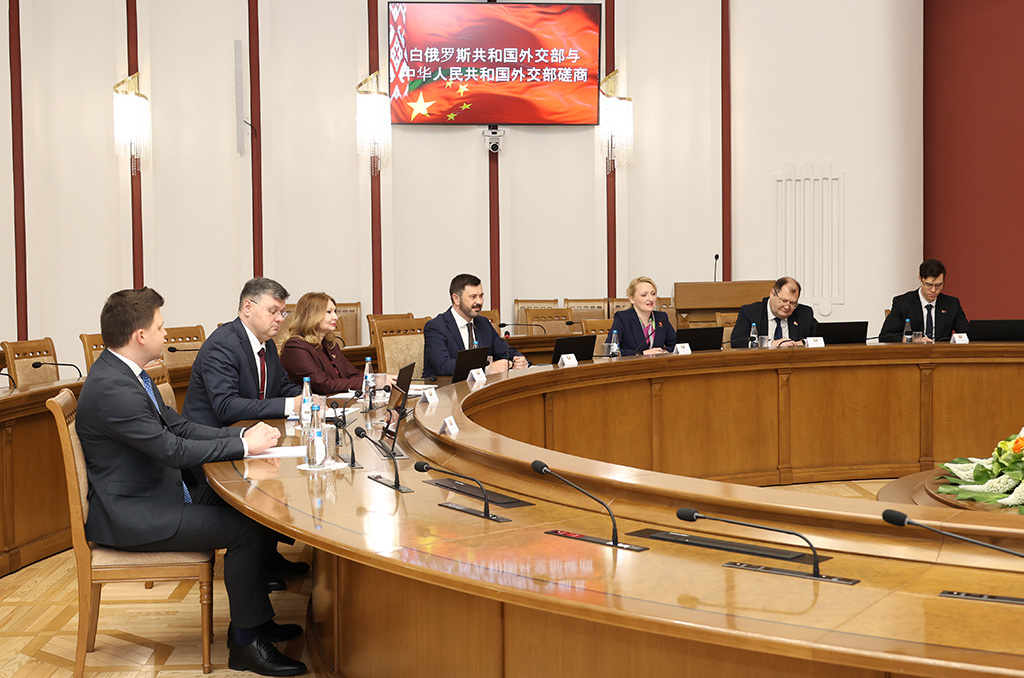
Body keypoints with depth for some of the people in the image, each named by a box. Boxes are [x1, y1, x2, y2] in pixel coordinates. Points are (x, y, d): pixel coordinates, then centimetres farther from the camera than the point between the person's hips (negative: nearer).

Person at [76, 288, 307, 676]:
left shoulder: (124, 372, 9)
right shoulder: (112, 389, -24)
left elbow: (179, 427, 11)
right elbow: (175, 450, -24)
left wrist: (244, 435, -1)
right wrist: (244, 445, -15)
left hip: (152, 496, 10)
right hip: (129, 515, -10)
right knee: (246, 530, -17)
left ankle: (254, 619, 15)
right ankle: (245, 643, -4)